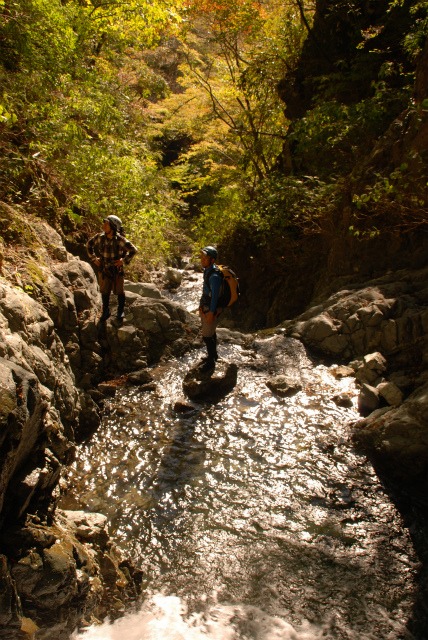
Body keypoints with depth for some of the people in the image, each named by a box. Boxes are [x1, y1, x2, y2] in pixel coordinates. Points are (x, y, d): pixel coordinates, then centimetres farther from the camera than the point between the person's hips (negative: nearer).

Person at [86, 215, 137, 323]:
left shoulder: (120, 239, -18)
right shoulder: (99, 237, -7)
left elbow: (133, 250, -10)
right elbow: (89, 245, 11)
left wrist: (124, 260, -13)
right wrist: (93, 258, 4)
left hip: (117, 269, -3)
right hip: (104, 268, 3)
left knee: (119, 291, 10)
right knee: (104, 291, 14)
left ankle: (121, 311, 29)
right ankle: (105, 311, 32)